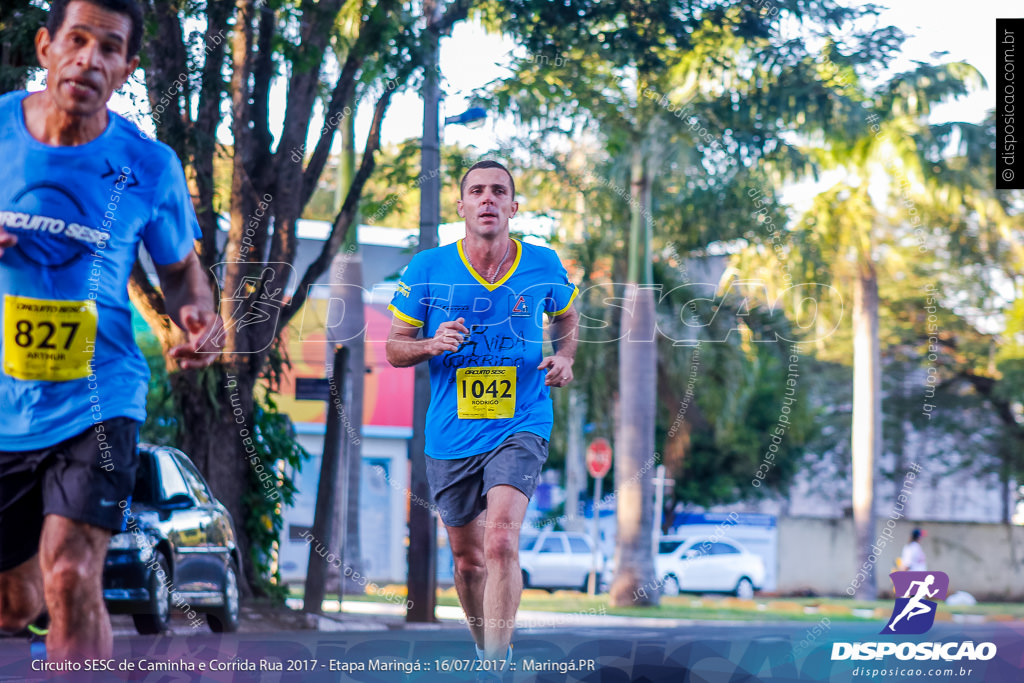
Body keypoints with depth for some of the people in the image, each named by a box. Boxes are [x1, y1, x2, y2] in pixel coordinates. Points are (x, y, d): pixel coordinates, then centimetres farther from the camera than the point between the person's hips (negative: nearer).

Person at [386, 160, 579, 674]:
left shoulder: (543, 265, -2)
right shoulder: (427, 269, -4)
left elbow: (566, 317, 20)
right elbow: (394, 347, 4)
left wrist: (565, 358, 0)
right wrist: (432, 345, -17)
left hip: (520, 428, -2)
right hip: (451, 435, 2)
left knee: (501, 542, -23)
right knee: (468, 559, 13)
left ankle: (497, 662, -21)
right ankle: (485, 649, 37)